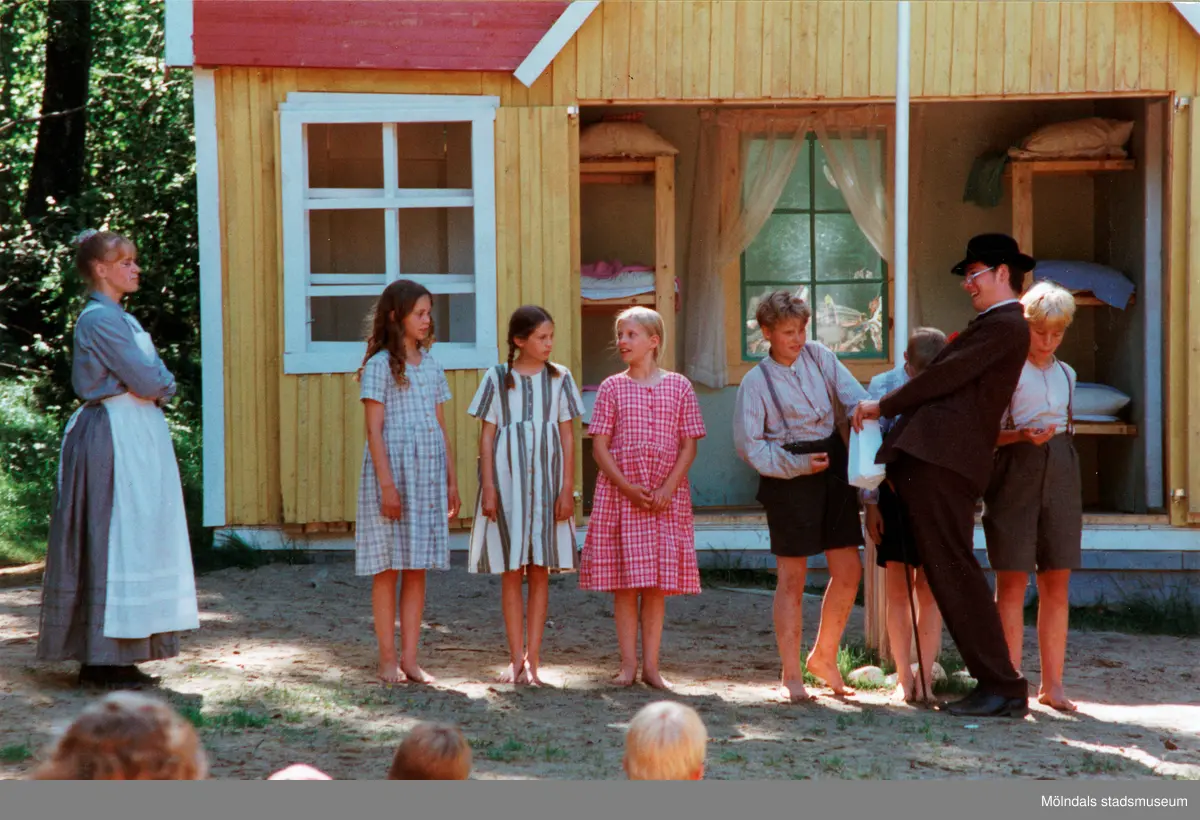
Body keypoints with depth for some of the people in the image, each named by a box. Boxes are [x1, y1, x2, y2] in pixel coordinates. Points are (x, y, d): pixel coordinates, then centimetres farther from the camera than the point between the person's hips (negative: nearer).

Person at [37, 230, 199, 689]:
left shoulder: (119, 318, 18)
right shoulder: (99, 318, -14)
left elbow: (158, 379, 17)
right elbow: (147, 381, -18)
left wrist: (156, 386, -3)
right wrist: (164, 386, 1)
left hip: (136, 436, 10)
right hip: (116, 438, -10)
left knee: (136, 541, 10)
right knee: (114, 540, -7)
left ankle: (103, 654, 14)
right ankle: (104, 659, -4)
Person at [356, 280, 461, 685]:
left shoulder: (431, 366, 14)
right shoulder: (380, 365, -5)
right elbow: (374, 429, -10)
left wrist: (452, 481, 12)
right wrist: (387, 483, -17)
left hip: (428, 472, 6)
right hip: (392, 468, -6)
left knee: (418, 568, 6)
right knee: (389, 566, -1)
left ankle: (410, 658, 10)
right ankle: (387, 660, 5)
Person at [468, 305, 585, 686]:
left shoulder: (559, 378, 5)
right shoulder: (498, 378, 2)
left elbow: (567, 436, 5)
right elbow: (487, 436, 2)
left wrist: (567, 487, -1)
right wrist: (488, 488, -5)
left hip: (546, 480, 1)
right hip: (508, 478, -1)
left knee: (540, 571, 2)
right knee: (511, 571, 1)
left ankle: (532, 657, 7)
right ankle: (516, 658, 7)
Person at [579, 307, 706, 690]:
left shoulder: (678, 386, 4)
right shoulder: (612, 388, 4)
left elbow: (689, 445, 2)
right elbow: (600, 446, 0)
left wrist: (668, 488, -10)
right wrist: (627, 487, -11)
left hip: (667, 495, 0)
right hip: (619, 492, 0)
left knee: (657, 584, 1)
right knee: (624, 581, 0)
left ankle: (651, 664, 8)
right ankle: (628, 664, 7)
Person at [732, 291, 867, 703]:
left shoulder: (818, 356, 7)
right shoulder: (756, 381, -4)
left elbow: (851, 392, -3)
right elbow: (749, 444, -7)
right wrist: (797, 464, -15)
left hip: (834, 466, 5)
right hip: (789, 479, -4)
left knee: (848, 571, 4)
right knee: (792, 577, 0)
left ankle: (824, 656, 24)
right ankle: (791, 676, 9)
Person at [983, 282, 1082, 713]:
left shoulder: (1066, 374, 16)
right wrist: (1023, 435, -21)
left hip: (1060, 472, 5)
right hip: (1015, 471, -5)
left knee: (1057, 583, 3)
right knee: (1012, 581, -5)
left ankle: (1052, 684, 7)